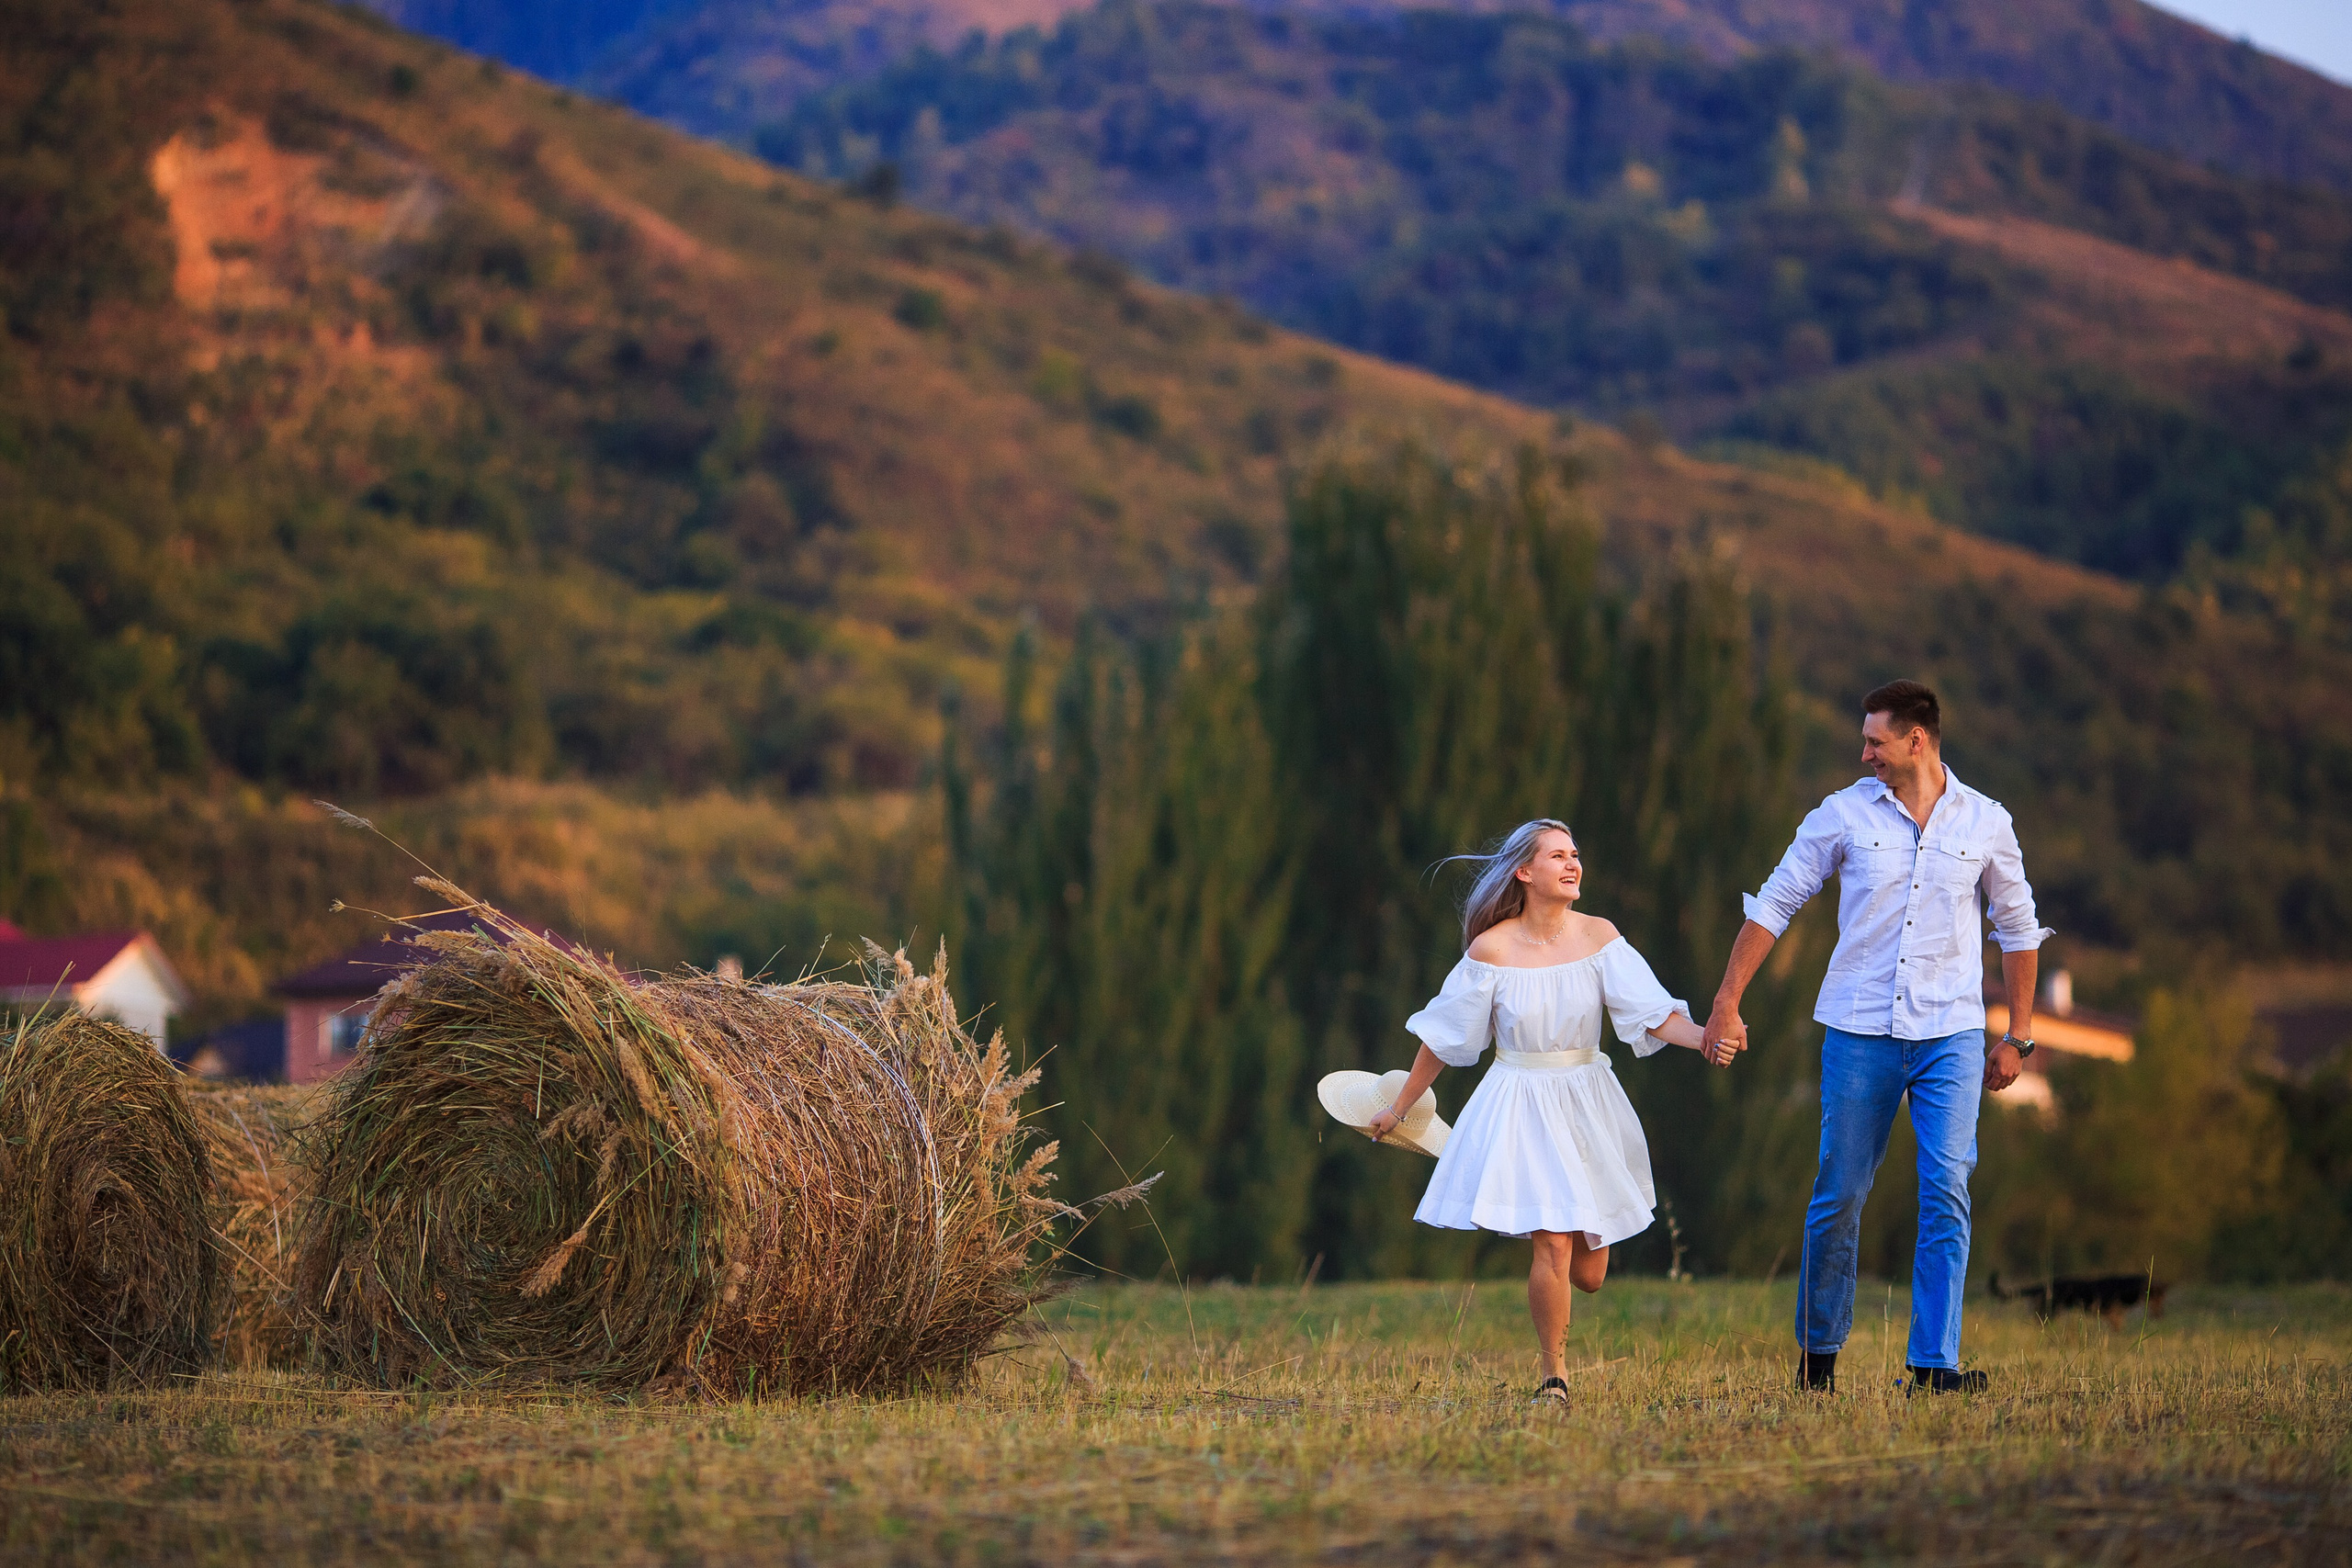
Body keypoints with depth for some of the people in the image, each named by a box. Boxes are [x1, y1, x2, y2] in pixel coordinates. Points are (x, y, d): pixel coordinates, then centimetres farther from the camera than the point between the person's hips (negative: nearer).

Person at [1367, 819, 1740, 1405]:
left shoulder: (1598, 937, -5)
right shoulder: (1492, 949, -10)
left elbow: (1650, 1012, -13)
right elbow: (1444, 1033, 0)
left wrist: (1702, 1037, -33)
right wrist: (1400, 1106, 7)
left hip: (1589, 1104, 3)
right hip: (1522, 1106, -3)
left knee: (1589, 1274, 8)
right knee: (1554, 1243, -17)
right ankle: (1554, 1375, 3)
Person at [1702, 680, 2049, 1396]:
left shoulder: (1986, 823, 3)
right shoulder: (1845, 813, 1)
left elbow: (2018, 927, 14)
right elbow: (1773, 904, 6)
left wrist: (2017, 1036, 14)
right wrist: (1727, 1002, 2)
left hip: (1951, 1034, 0)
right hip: (1859, 1031, 0)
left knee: (1946, 1191, -12)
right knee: (1839, 1194, 3)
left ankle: (1935, 1364, -12)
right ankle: (1818, 1349, 21)